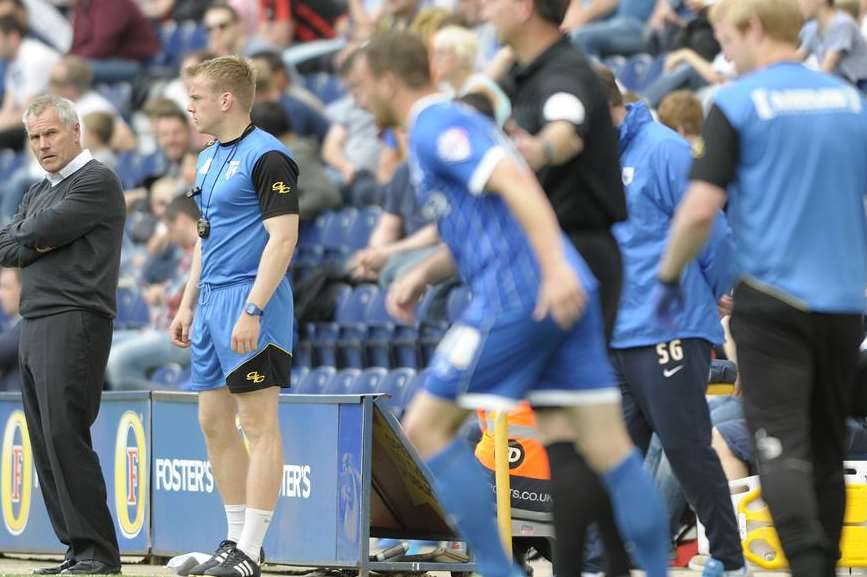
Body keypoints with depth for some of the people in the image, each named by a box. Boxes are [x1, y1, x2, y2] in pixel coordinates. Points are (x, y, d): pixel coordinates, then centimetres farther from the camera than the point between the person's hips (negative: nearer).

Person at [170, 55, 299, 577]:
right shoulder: (210, 159, 16)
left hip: (250, 307, -10)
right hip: (212, 305, 10)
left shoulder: (267, 157, -12)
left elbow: (282, 239, -18)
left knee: (259, 426, -5)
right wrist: (188, 304, 20)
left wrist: (253, 310, -23)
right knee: (215, 425, 11)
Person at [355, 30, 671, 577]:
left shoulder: (434, 128, -5)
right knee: (608, 446, 4)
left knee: (427, 428, 1)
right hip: (565, 295, 9)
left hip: (516, 299, -9)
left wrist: (555, 267, -30)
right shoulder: (455, 121, 25)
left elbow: (514, 182, -21)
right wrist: (421, 276, 22)